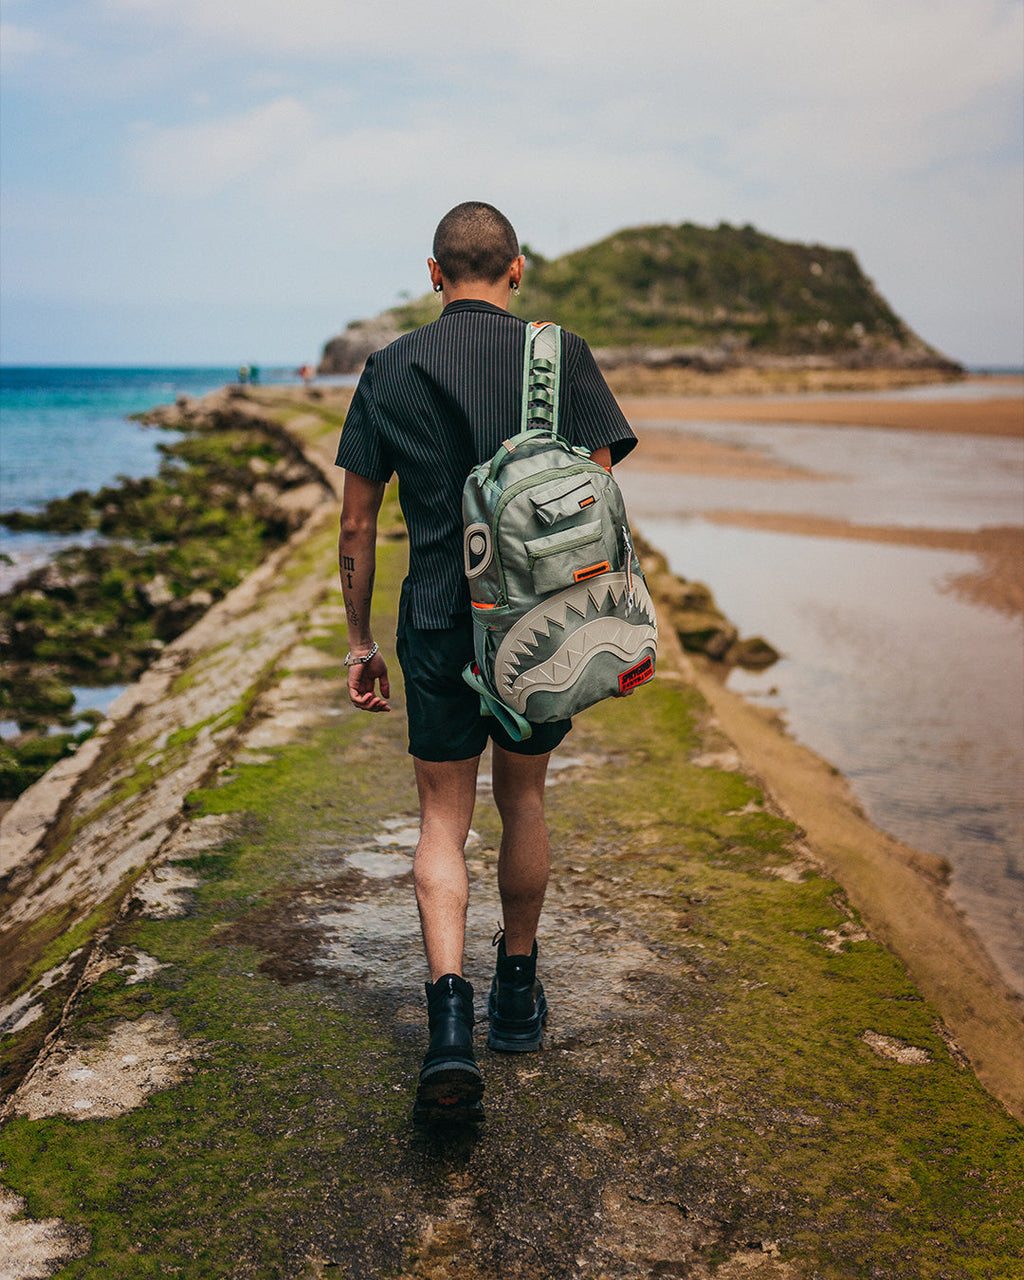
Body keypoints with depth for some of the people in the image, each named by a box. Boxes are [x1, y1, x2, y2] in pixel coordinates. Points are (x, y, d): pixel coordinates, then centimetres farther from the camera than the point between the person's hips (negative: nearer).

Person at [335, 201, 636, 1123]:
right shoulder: (561, 356, -1)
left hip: (438, 626, -1)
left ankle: (451, 1018, -10)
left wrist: (359, 642, 9)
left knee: (443, 821, 9)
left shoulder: (392, 368, 1)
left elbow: (357, 524, 1)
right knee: (523, 802, 19)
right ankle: (518, 994, 34)